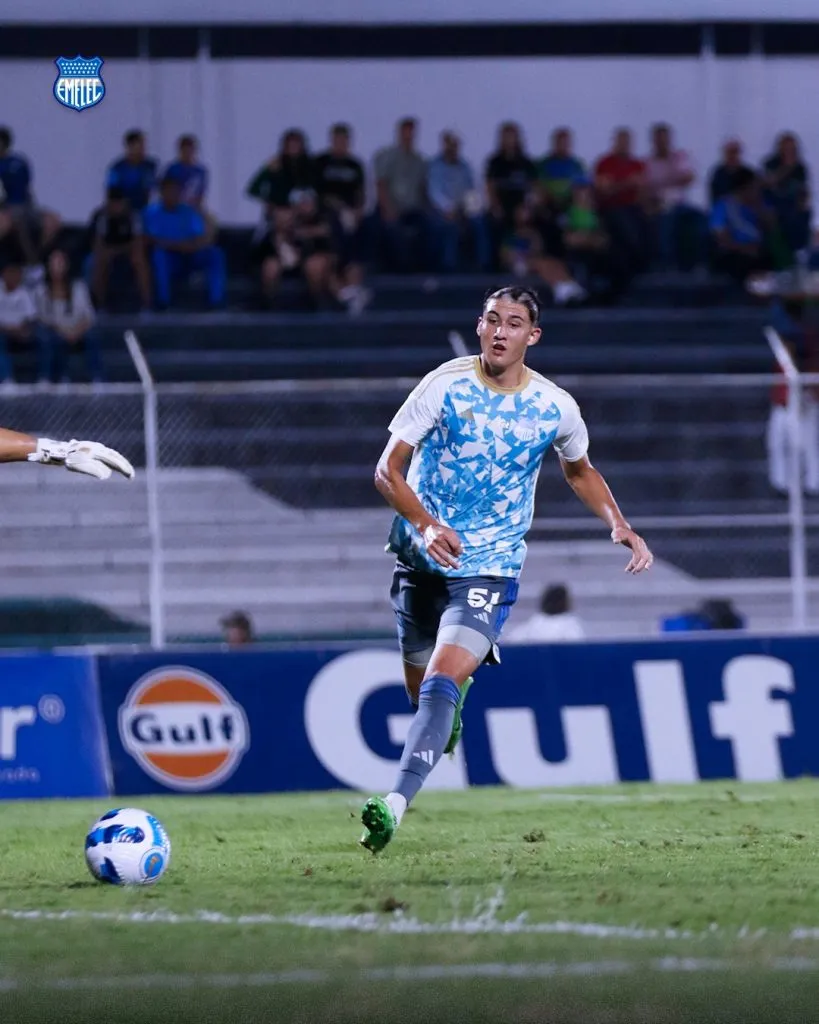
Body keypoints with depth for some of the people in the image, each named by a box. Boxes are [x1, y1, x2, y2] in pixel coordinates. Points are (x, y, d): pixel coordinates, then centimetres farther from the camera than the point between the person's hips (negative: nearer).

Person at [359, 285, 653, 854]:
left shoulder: (556, 407, -3)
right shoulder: (446, 385, -9)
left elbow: (579, 470, 19)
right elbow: (388, 471, -7)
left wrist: (619, 524, 3)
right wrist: (425, 524, -25)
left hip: (489, 567, -2)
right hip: (421, 557, 2)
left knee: (441, 680, -22)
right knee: (420, 689, 14)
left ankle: (396, 805, -31)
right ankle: (459, 691, 52)